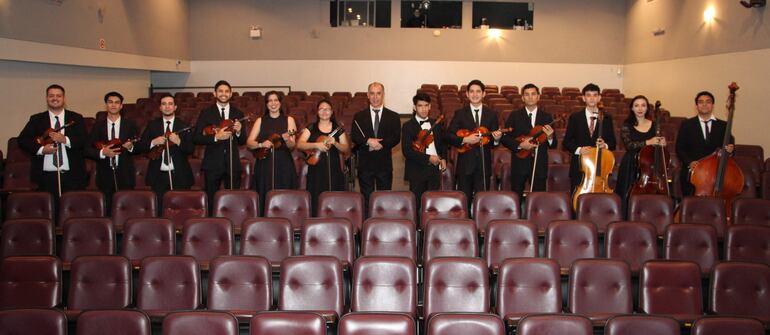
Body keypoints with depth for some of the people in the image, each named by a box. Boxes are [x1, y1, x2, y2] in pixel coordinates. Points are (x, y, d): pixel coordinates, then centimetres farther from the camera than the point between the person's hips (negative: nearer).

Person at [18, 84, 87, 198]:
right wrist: (41, 149, -10)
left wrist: (65, 139, -16)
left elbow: (84, 141, 0)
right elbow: (22, 140, 5)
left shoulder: (76, 118, 10)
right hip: (46, 176, 1)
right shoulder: (36, 119, 12)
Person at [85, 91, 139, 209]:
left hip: (125, 176, 0)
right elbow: (88, 149, 4)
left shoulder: (130, 124, 7)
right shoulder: (98, 125, 8)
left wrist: (131, 147, -15)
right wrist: (102, 153, -14)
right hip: (105, 176, 1)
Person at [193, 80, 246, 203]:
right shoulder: (206, 113, 1)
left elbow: (242, 142, 9)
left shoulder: (238, 114, 8)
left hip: (233, 164, 2)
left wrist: (238, 132, -12)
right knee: (211, 201, 5)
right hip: (212, 164, -2)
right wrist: (216, 137, -20)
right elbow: (196, 138, -6)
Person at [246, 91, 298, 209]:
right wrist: (261, 144, -15)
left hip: (284, 165, -1)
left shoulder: (289, 120, 5)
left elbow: (293, 146, -1)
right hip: (264, 165, 1)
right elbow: (249, 142, 3)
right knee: (264, 198, -1)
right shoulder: (260, 121, 8)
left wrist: (287, 140, -22)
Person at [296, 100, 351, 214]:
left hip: (333, 170, 0)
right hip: (316, 170, 0)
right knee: (316, 202, -1)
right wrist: (316, 145, -20)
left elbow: (346, 149, 4)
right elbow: (299, 144, -6)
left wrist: (335, 143, -14)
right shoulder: (311, 128, 6)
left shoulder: (338, 129, 8)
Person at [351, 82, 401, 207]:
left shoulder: (393, 117, 4)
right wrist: (368, 141, -23)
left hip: (385, 164, 0)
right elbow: (355, 137, -5)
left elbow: (396, 138, -5)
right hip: (365, 164, 0)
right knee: (366, 198, 6)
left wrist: (381, 144, -19)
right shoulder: (359, 116, 6)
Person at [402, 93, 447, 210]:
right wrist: (428, 158, -19)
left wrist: (443, 158, 2)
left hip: (435, 169, 4)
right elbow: (407, 151, -14)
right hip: (417, 171, -4)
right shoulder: (408, 126, -6)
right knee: (416, 203, 2)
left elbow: (442, 143, 21)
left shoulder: (436, 124, 11)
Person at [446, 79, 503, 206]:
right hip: (465, 164, -1)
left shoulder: (492, 114, 6)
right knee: (464, 200, 5)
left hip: (484, 164, 1)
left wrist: (496, 138, -17)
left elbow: (494, 143, 6)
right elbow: (449, 136, -4)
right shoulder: (460, 114, 2)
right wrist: (465, 140, -18)